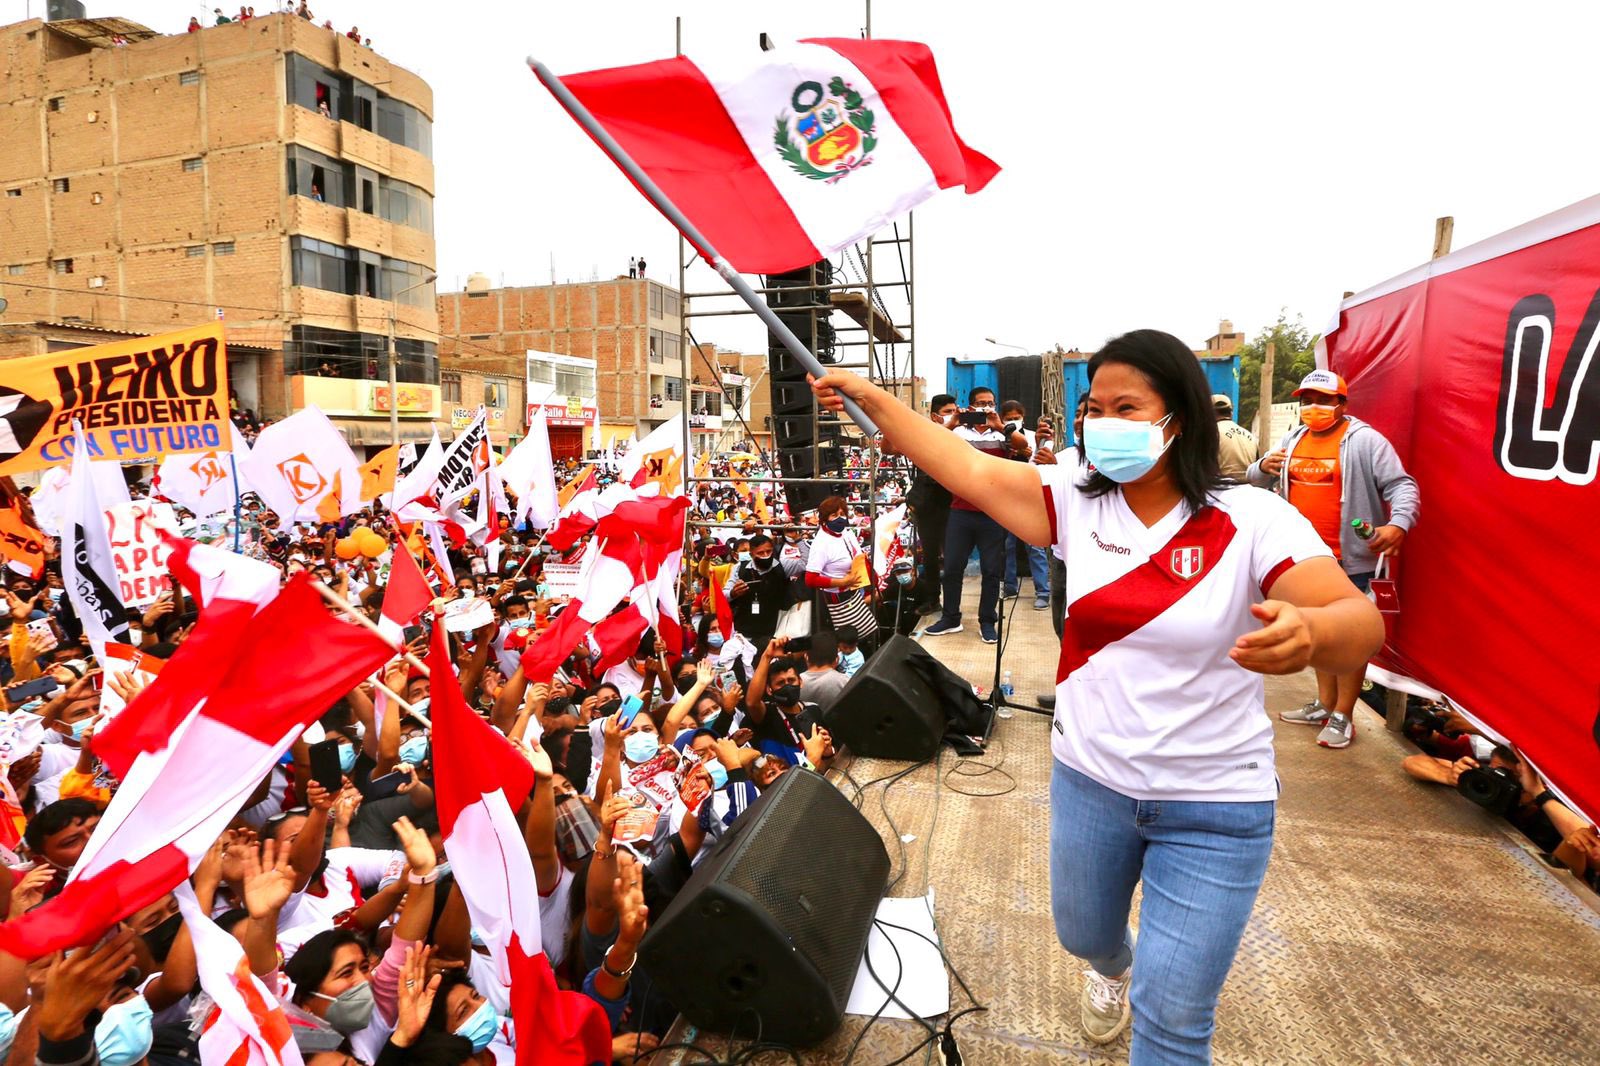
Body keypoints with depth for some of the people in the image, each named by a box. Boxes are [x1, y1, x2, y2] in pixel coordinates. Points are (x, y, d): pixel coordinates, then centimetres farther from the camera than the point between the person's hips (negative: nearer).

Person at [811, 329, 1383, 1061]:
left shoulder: (1252, 520, -16)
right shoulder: (1075, 501, -6)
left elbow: (1360, 625, -23)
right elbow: (970, 470, -10)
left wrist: (1309, 631, -47)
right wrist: (872, 399, -13)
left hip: (1215, 807, -3)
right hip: (1088, 779, 4)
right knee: (1083, 935, 28)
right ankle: (1112, 968, 65)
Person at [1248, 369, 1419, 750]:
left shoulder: (1364, 440, -8)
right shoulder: (1292, 440, 12)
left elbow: (1401, 485, -11)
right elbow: (1257, 480, 19)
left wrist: (1398, 524, -28)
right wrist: (1263, 467, -4)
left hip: (1350, 558, -7)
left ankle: (1342, 715, 12)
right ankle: (1324, 705, 30)